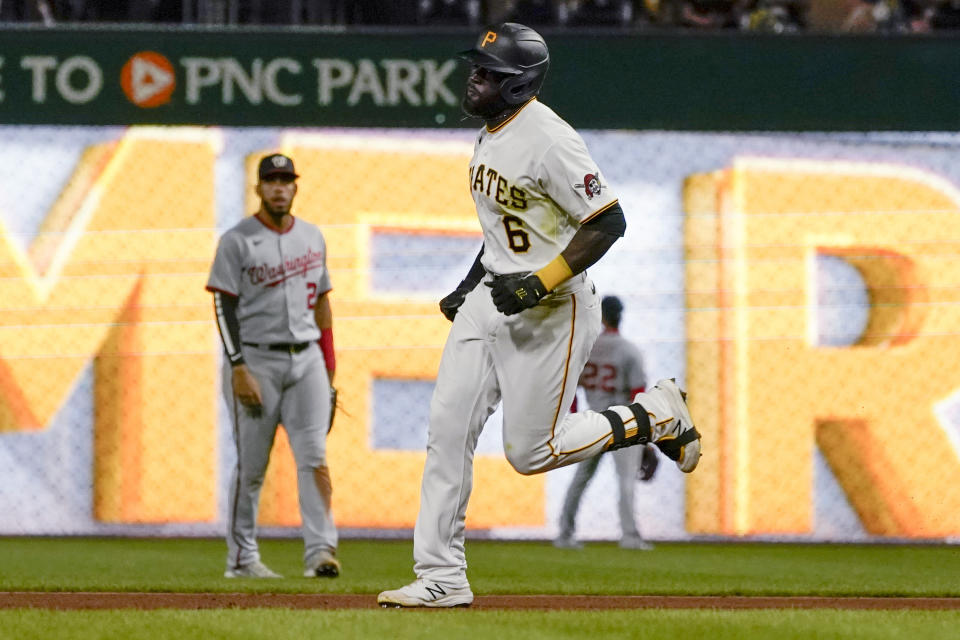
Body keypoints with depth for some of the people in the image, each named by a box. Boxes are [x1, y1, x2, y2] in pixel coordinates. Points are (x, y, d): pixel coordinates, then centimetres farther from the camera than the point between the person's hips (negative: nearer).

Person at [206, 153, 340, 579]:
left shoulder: (312, 237, 13)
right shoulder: (237, 241, -3)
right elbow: (224, 306, -7)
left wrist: (329, 367, 12)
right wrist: (239, 368, -16)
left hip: (306, 358, 4)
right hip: (256, 360, -4)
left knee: (314, 456, -9)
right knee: (251, 464, 0)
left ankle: (320, 550, -15)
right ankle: (241, 557, 9)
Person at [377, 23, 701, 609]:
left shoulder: (548, 140, -21)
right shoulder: (492, 134, 8)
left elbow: (609, 222, -23)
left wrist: (538, 284, -27)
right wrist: (471, 283, 18)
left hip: (553, 310, -9)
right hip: (492, 297, 9)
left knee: (531, 451, -4)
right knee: (448, 427, 0)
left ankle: (656, 415, 15)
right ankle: (442, 577, 3)